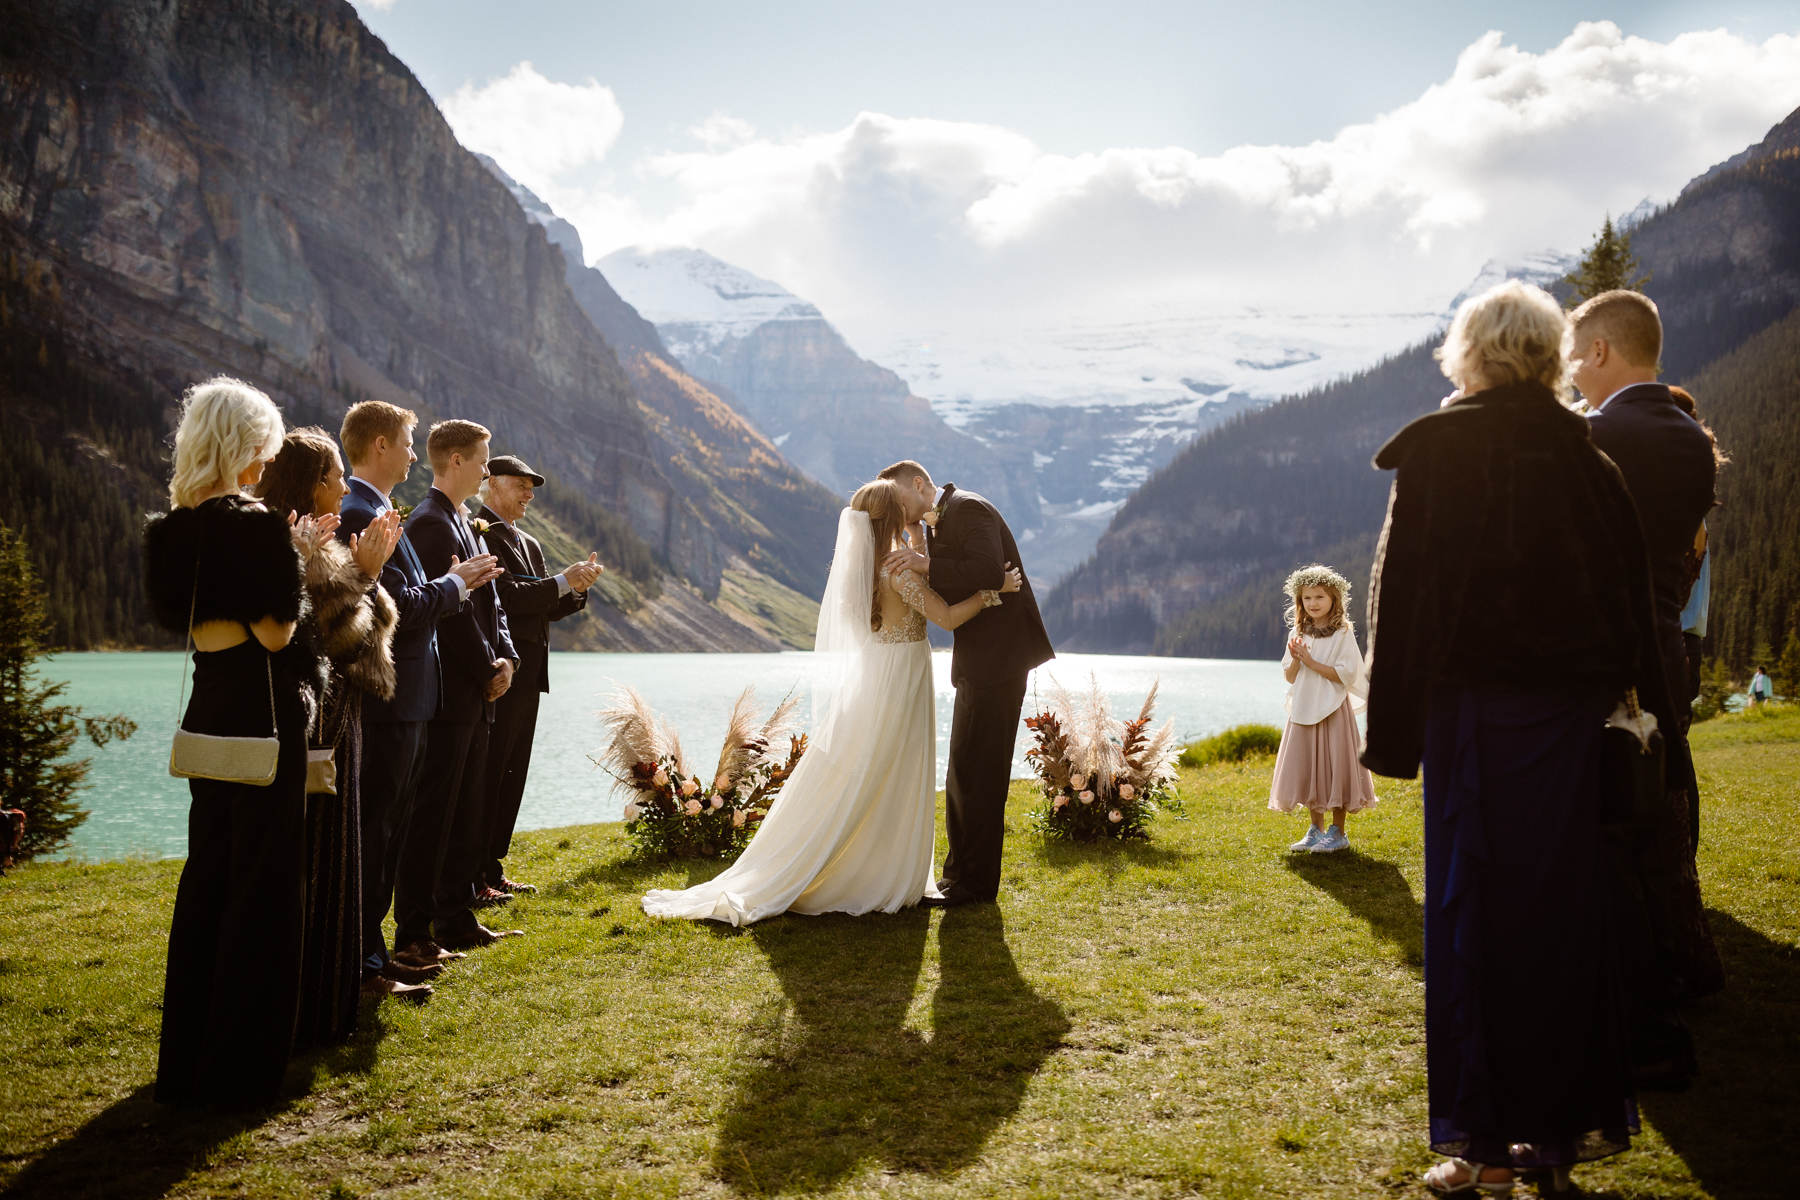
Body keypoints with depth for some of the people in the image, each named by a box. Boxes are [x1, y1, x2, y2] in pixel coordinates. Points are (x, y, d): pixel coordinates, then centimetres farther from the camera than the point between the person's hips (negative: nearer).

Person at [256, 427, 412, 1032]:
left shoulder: (317, 548, 16)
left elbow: (355, 629, 17)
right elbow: (320, 637, -23)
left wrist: (368, 570, 9)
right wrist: (360, 573, -18)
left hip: (334, 722, 11)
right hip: (312, 726, -11)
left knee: (328, 861, 16)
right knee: (313, 863, -3)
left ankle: (326, 1001, 27)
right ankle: (309, 1013, 8)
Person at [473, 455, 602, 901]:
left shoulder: (528, 544, 20)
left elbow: (544, 608, 17)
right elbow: (506, 595, -20)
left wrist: (577, 587, 0)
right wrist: (563, 581, -17)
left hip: (526, 678, 9)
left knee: (511, 776, 12)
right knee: (486, 775, -5)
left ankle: (492, 870, 21)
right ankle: (471, 878, 1)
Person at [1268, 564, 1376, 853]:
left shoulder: (1342, 634, -7)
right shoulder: (1299, 634, 9)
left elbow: (1346, 675, -15)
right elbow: (1289, 677, 9)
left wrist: (1312, 662, -17)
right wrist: (1296, 659, -10)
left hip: (1332, 710, -5)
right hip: (1304, 710, 5)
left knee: (1334, 767, -3)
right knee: (1306, 769, 9)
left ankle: (1337, 832, 8)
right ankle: (1316, 830, 21)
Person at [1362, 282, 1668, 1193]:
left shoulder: (1435, 449, -8)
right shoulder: (1590, 455, 4)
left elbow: (1400, 593, -10)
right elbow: (1634, 592, 6)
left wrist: (1392, 732, -6)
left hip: (1473, 708, -4)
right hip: (1573, 710, 4)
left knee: (1473, 912, 2)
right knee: (1571, 904, 13)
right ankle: (1577, 1119, 23)